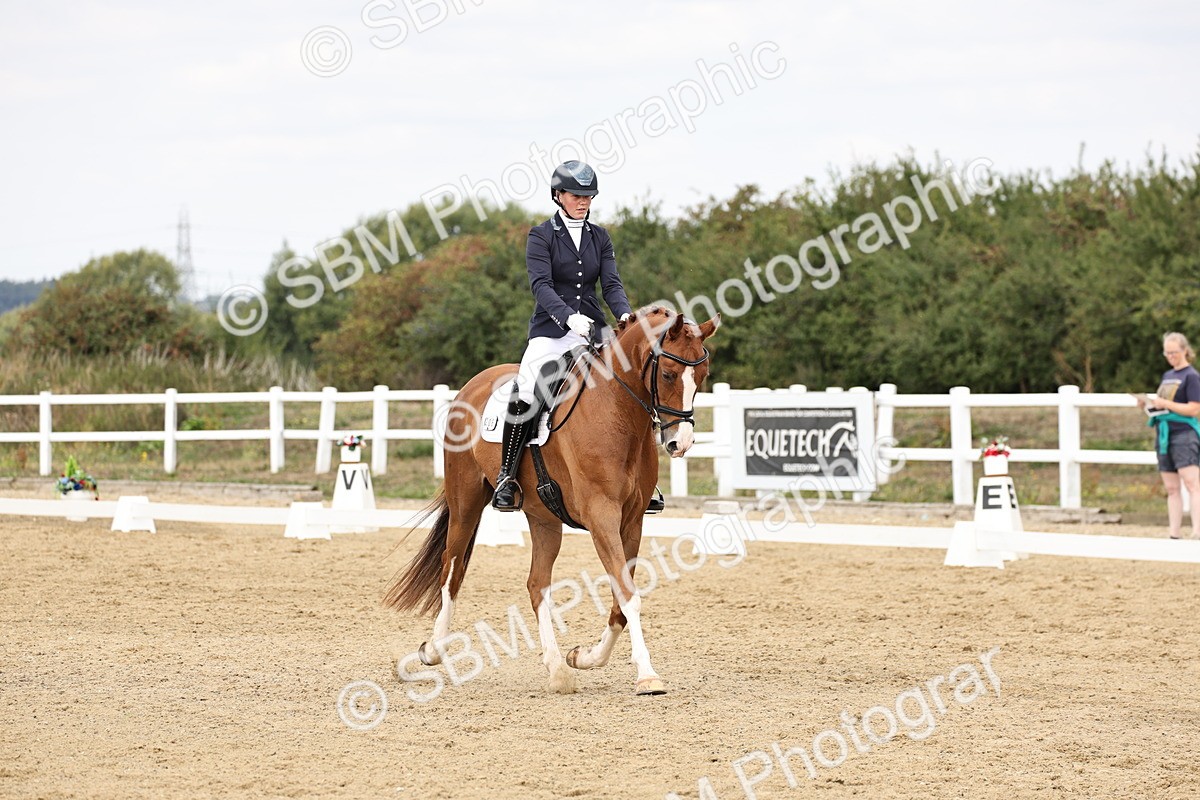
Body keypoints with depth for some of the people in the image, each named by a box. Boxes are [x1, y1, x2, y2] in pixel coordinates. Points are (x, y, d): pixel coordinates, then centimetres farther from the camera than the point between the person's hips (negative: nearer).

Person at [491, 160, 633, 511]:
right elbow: (541, 285, -12)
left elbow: (611, 284, 5)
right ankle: (507, 476, -20)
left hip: (592, 332, 4)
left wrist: (625, 314, -17)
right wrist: (569, 317, -29)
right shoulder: (541, 236, 0)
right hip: (550, 331, -4)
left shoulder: (600, 237, 13)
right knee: (525, 392, -28)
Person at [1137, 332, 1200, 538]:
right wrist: (1148, 404, 5)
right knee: (1171, 488, 7)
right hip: (1164, 434, 8)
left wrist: (1164, 404, -17)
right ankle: (1174, 535, 9)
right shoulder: (1167, 376, 18)